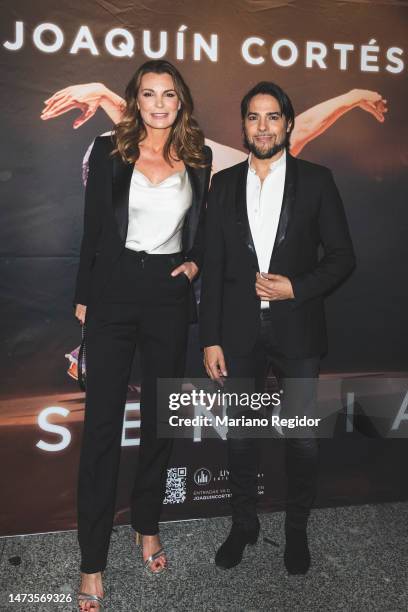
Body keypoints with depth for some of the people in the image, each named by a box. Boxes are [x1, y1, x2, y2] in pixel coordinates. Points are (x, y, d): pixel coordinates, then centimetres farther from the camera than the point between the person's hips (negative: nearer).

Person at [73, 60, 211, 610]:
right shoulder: (109, 150, 1)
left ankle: (148, 527, 34)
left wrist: (196, 261, -2)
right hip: (114, 295, -2)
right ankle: (93, 561, 13)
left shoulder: (198, 159, 7)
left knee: (161, 418, 12)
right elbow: (93, 227, 2)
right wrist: (83, 296, 2)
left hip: (170, 295, 3)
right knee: (102, 422, 0)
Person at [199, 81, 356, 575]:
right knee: (240, 435, 12)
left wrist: (297, 287, -15)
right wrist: (210, 339, -1)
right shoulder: (224, 183, 6)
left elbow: (342, 256, 1)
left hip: (297, 329, -1)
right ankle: (243, 524, 34)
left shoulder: (316, 180, 1)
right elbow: (213, 265, 3)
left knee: (302, 438, 7)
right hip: (239, 330, 2)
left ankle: (297, 529, 31)